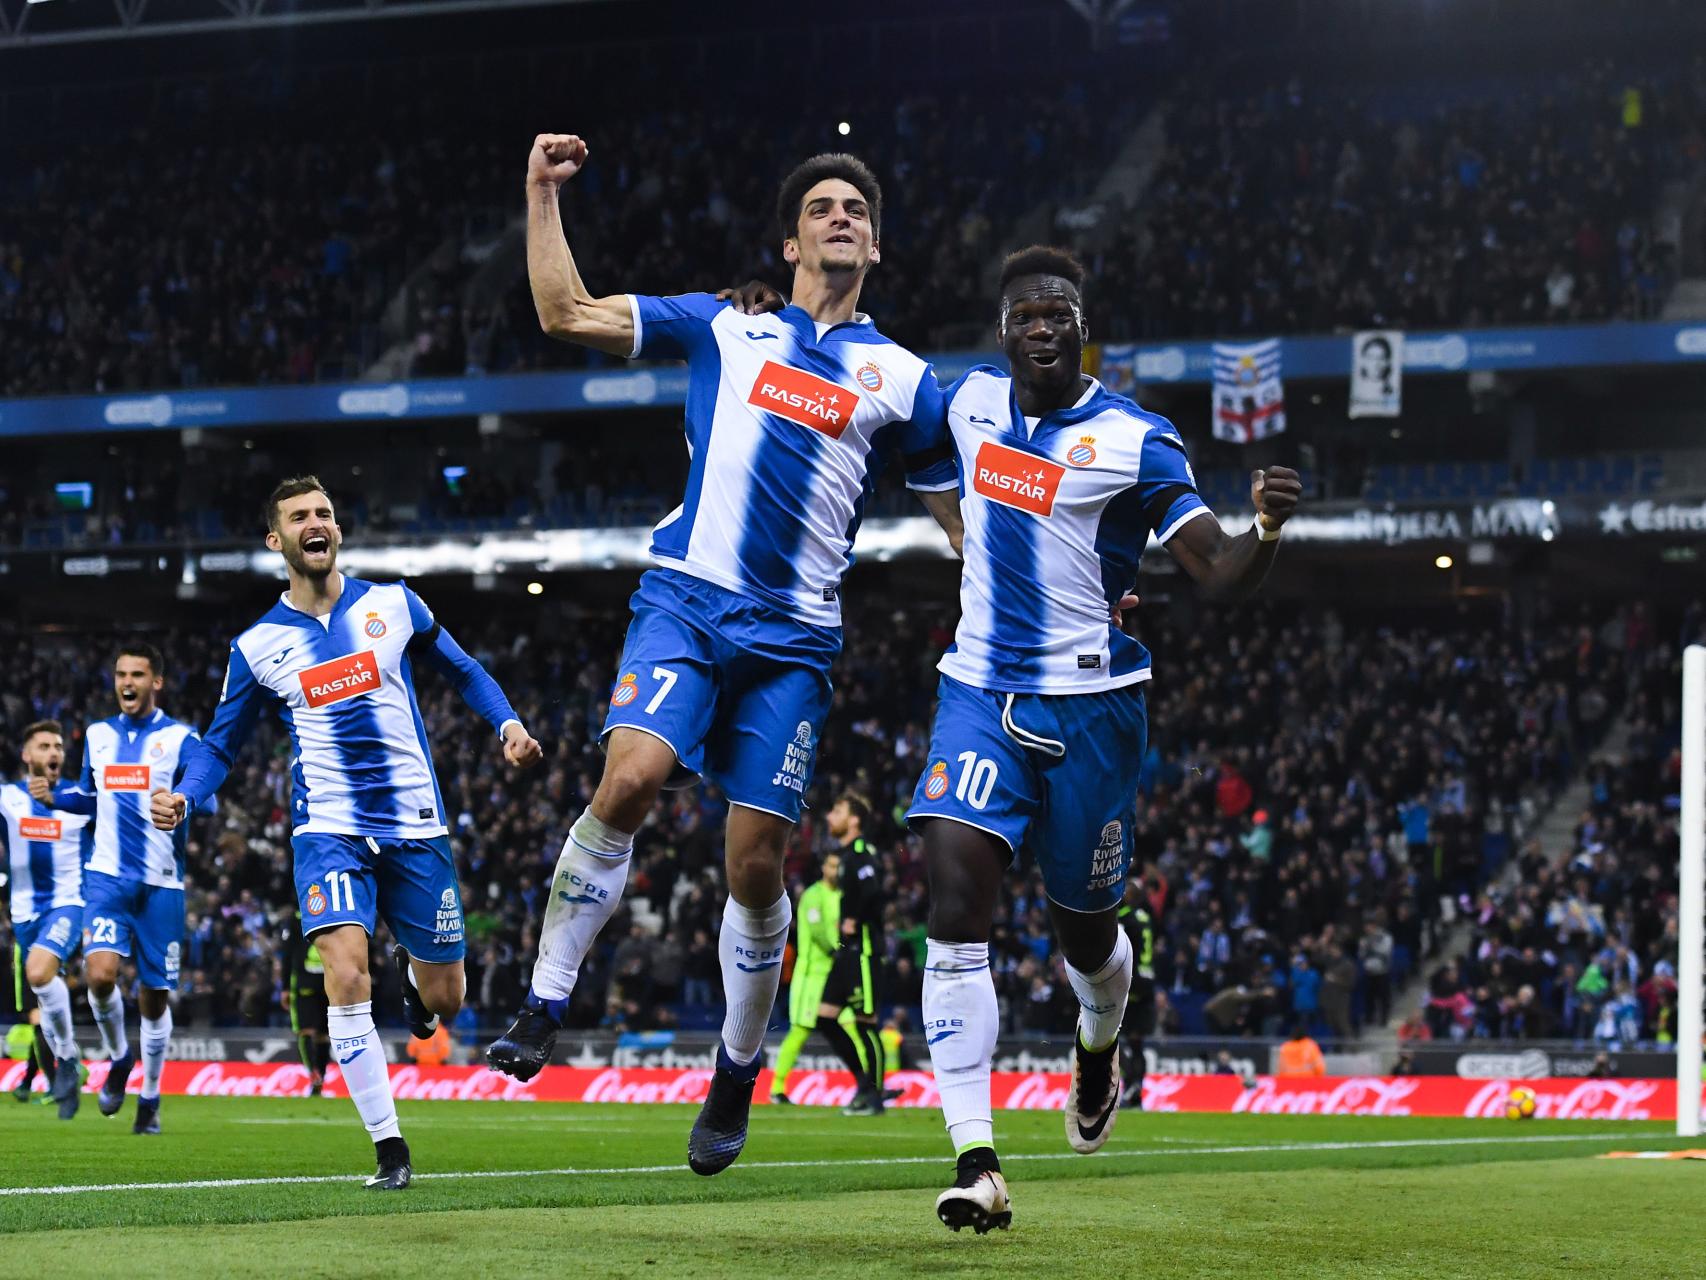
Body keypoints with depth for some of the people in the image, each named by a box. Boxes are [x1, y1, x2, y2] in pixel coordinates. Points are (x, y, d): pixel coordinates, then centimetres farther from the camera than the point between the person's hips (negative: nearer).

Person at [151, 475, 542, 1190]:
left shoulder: (392, 605, 4)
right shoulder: (258, 646, 4)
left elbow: (463, 672, 16)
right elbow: (222, 743, 12)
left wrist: (508, 724, -2)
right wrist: (183, 797, -8)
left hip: (415, 825, 1)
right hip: (330, 830, -1)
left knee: (444, 1000, 5)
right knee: (345, 976, -23)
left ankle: (410, 970, 45)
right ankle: (389, 1149, -15)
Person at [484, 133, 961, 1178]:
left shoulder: (902, 379, 13)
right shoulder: (726, 327, 13)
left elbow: (970, 522, 17)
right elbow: (568, 314, 12)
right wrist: (544, 196, 7)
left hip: (795, 636, 1)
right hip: (688, 599, -1)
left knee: (756, 865, -1)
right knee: (630, 779, -25)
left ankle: (737, 1077, 19)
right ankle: (546, 1005, -13)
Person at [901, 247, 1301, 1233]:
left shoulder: (1135, 442, -11)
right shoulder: (973, 400, 4)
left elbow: (1223, 575, -18)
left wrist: (1267, 528, -36)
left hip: (1090, 706, -3)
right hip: (982, 692, 3)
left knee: (1084, 927, 11)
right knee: (957, 900, -17)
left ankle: (1099, 1050, 50)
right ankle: (976, 1162, -21)